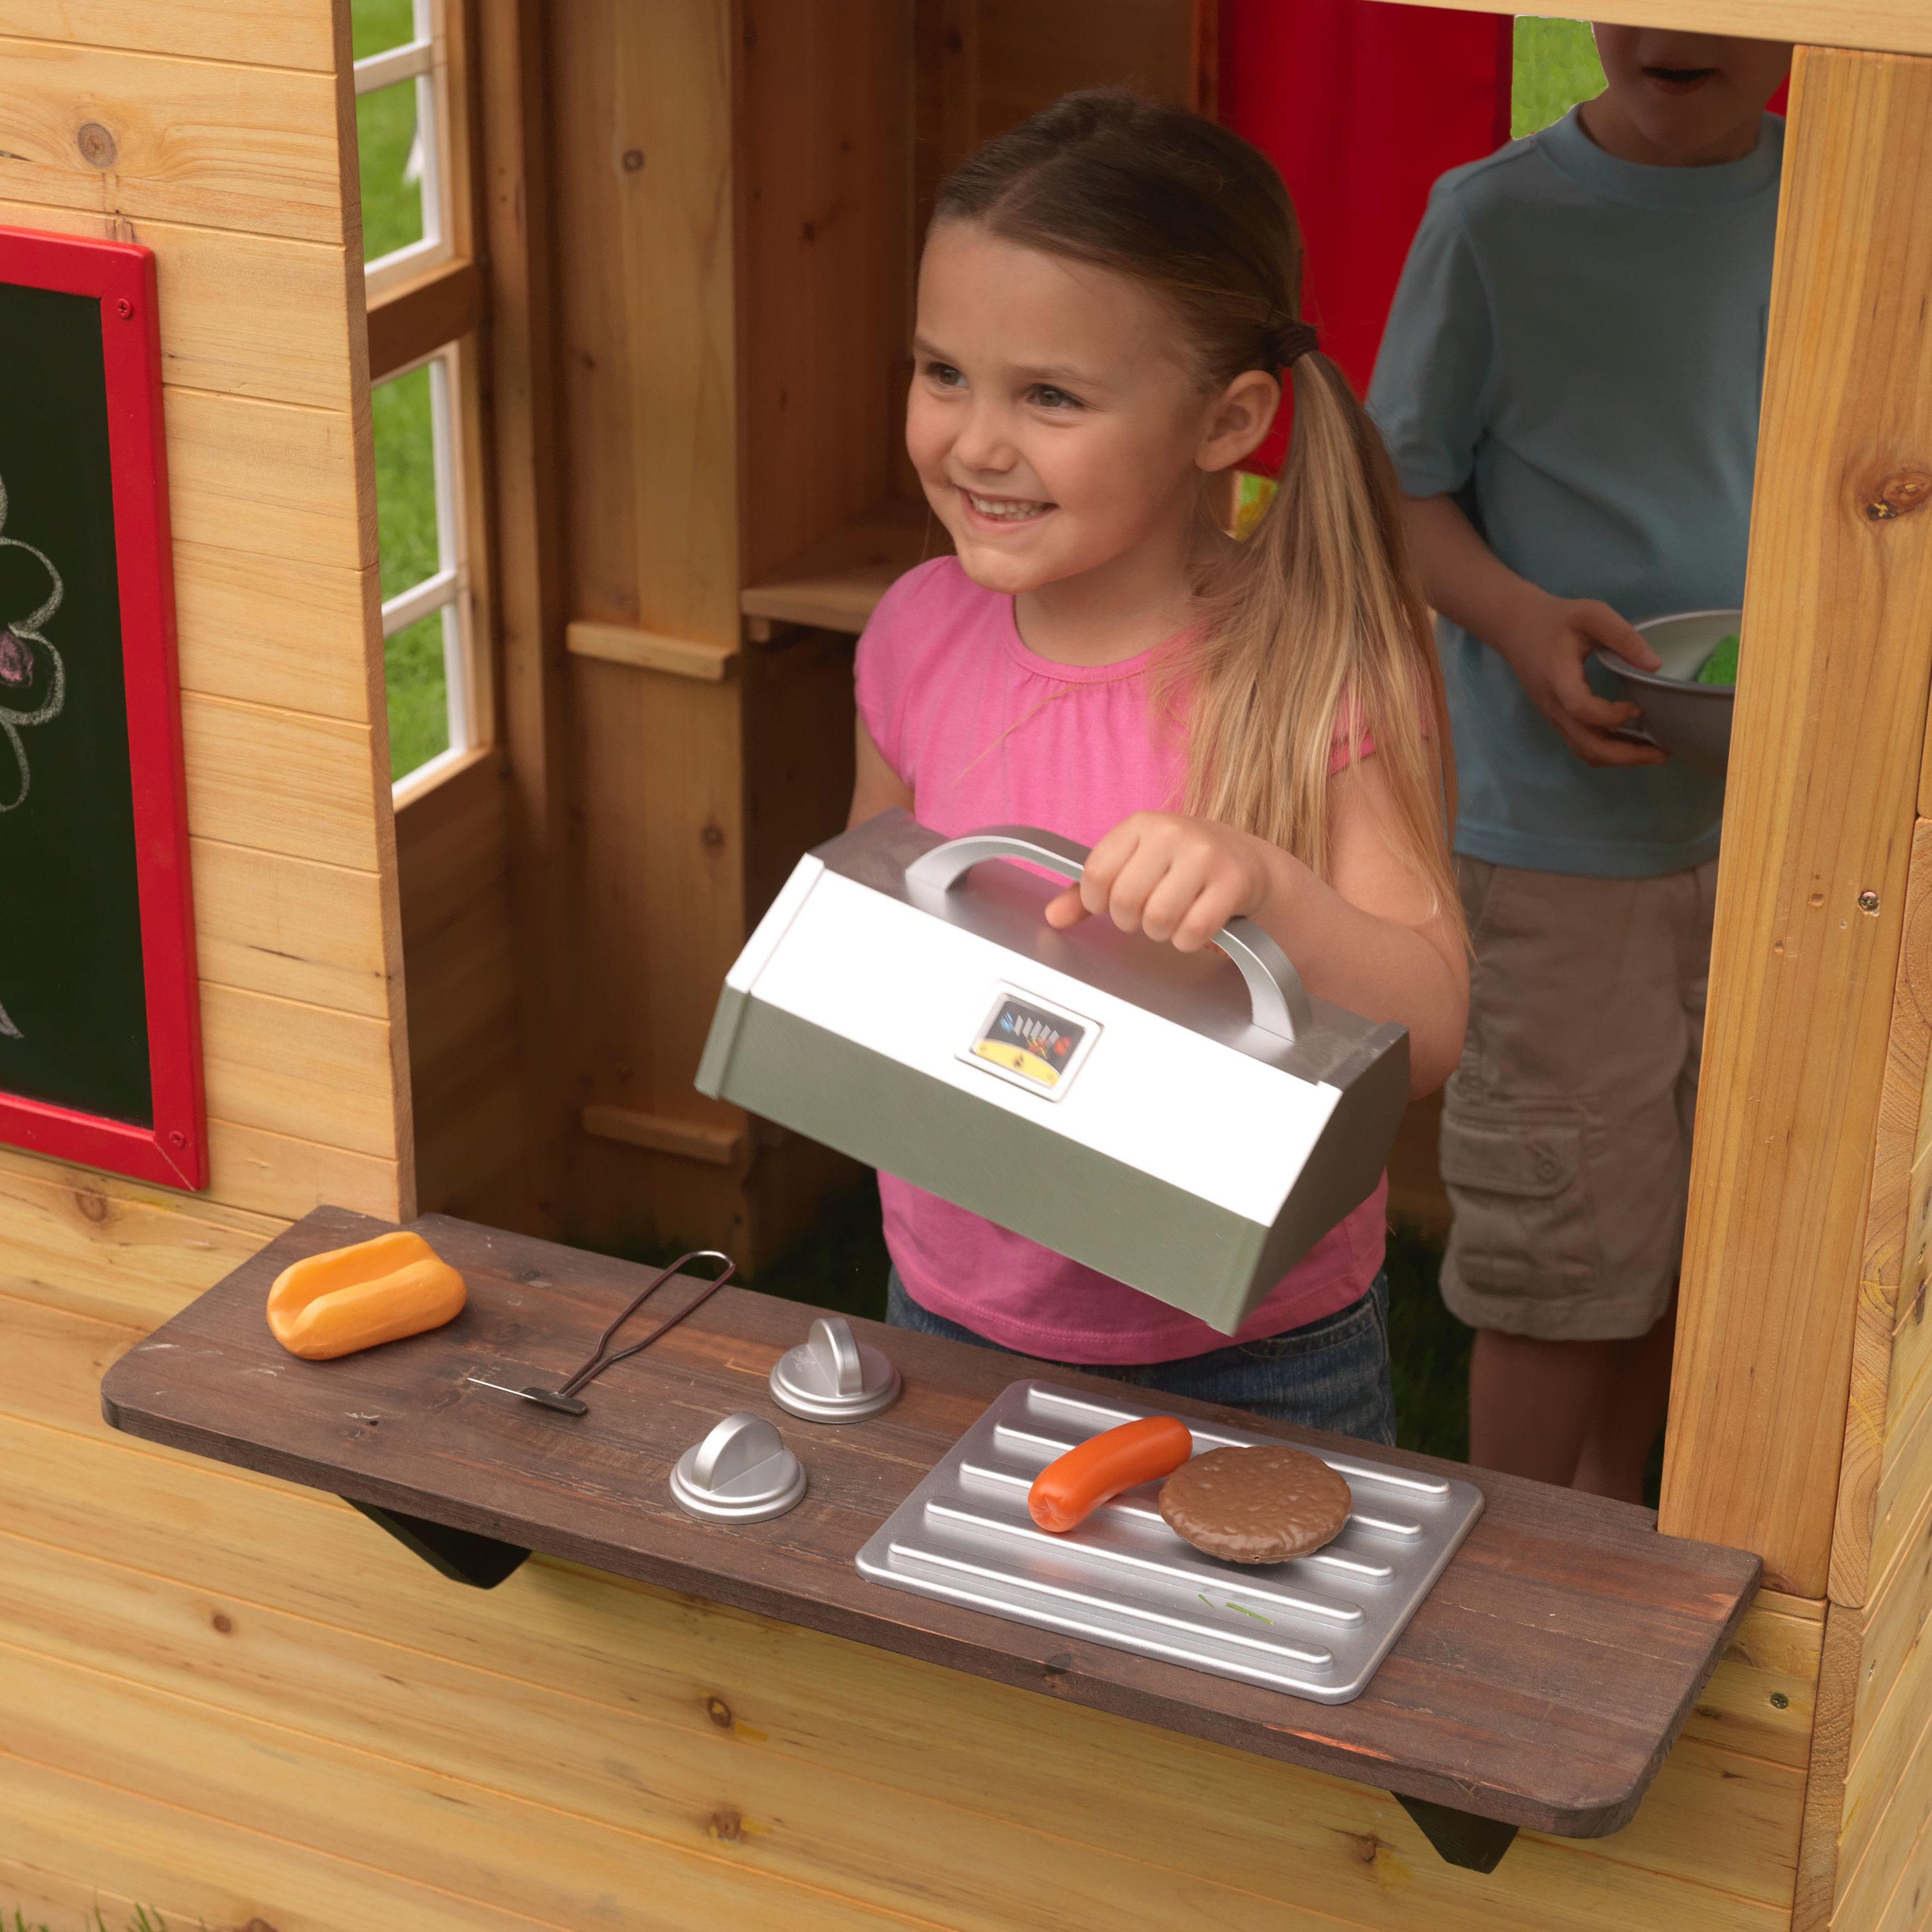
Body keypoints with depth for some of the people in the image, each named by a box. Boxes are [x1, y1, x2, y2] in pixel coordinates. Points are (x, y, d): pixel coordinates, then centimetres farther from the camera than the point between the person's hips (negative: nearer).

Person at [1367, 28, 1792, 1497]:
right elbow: (1405, 481, -3)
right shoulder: (1496, 217, -8)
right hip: (1563, 822, -4)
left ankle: (1609, 1522, 36)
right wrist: (1517, 616, -21)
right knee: (1569, 1226, 2)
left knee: (1690, 1211, 17)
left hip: (1771, 812, 4)